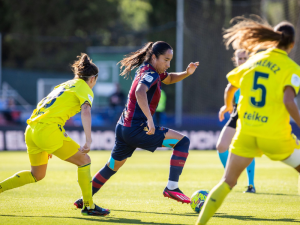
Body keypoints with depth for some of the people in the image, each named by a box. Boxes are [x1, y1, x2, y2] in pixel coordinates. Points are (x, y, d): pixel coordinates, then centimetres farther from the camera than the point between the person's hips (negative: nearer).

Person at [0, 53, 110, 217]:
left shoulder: (63, 85, 26)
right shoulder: (84, 89, 1)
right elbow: (85, 111, -18)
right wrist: (88, 141, -27)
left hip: (31, 129, 8)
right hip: (48, 131, -8)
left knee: (37, 174, 24)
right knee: (84, 160, 2)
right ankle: (88, 206, 2)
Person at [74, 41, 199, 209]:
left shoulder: (147, 70, 13)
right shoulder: (150, 74, -16)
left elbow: (169, 79, 31)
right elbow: (140, 92, -37)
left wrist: (187, 73, 12)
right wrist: (150, 119, -46)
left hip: (124, 128, 10)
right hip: (136, 129, -10)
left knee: (112, 166, 26)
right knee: (182, 141, -10)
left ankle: (84, 200, 33)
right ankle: (172, 187, -16)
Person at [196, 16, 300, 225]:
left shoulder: (254, 59, 9)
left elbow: (230, 88, 16)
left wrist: (227, 106, 36)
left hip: (246, 133, 4)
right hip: (276, 135, -4)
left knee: (227, 182, 10)